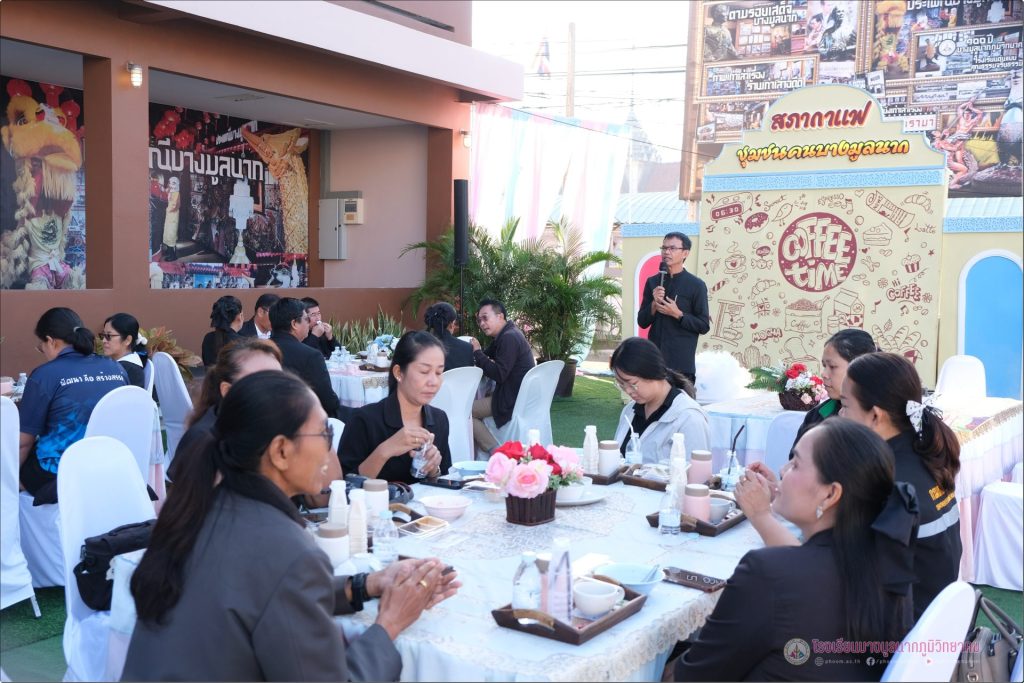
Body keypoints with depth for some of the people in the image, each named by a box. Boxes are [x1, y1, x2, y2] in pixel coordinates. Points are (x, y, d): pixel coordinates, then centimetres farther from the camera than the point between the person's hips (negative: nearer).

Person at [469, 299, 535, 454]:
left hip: (513, 400, -11)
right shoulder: (507, 334, 14)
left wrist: (477, 353, -14)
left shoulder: (509, 338, -19)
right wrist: (476, 352, -4)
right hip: (516, 395, 11)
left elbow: (499, 375, -23)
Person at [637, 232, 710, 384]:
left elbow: (704, 326, -3)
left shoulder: (696, 285, -2)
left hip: (682, 361, -4)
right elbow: (642, 322, 9)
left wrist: (677, 314, -15)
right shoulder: (652, 282, 9)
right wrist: (654, 304, -9)